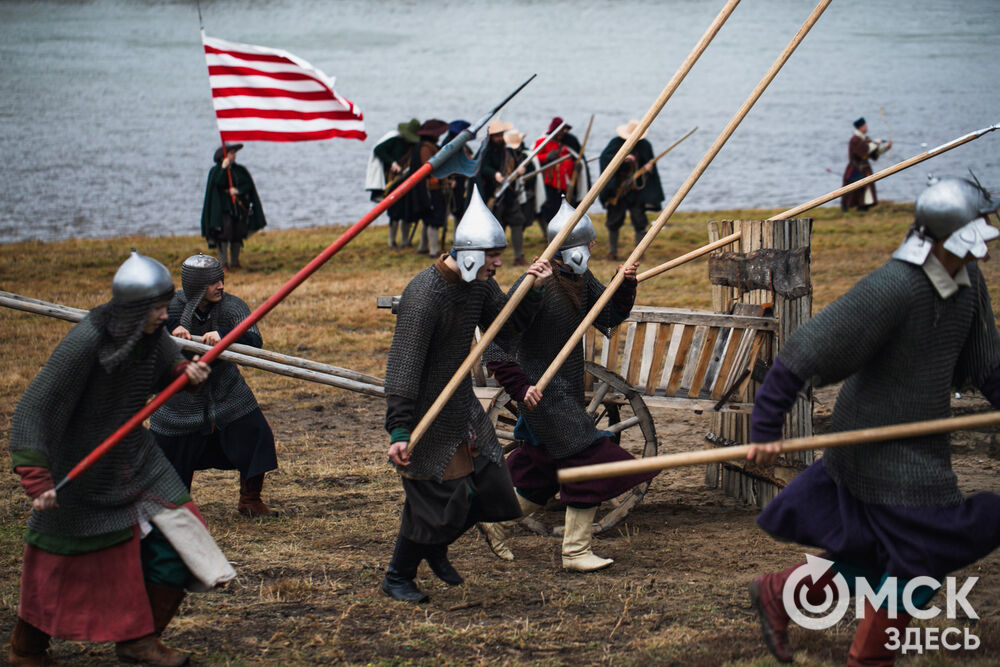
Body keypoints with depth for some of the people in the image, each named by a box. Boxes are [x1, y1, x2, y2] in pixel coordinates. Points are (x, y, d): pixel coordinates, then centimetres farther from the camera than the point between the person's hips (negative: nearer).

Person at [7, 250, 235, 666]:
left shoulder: (151, 334, -7)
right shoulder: (85, 342, -28)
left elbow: (166, 372, 15)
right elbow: (32, 411, -28)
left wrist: (187, 371, -11)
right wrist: (36, 481, -36)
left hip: (134, 459, 7)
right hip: (81, 471, -6)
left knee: (175, 539, 1)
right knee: (61, 567, 7)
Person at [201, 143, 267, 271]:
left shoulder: (240, 170, 11)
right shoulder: (216, 170, 0)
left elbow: (249, 184, 2)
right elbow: (218, 183, -18)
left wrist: (238, 191, -14)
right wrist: (224, 168, -21)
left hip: (239, 207, 4)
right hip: (223, 207, -4)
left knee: (238, 235, 4)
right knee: (224, 235, -9)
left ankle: (234, 261, 14)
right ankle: (223, 263, -6)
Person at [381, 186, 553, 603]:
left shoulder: (479, 284, -1)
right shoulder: (424, 295, -26)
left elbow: (507, 325, 13)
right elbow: (403, 368, -27)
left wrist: (532, 291, -6)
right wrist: (399, 431, -31)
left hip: (462, 404, 8)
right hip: (426, 415, -8)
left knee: (487, 486, 10)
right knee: (435, 496, -5)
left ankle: (436, 548, 37)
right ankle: (397, 577, 17)